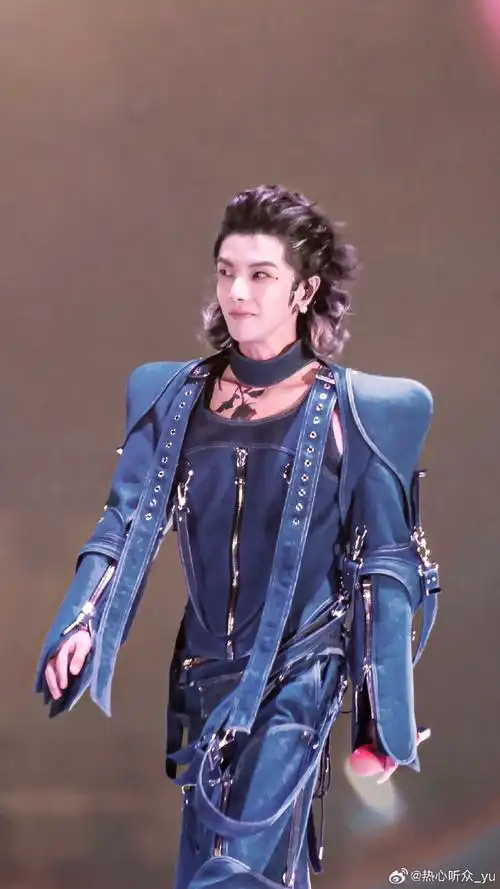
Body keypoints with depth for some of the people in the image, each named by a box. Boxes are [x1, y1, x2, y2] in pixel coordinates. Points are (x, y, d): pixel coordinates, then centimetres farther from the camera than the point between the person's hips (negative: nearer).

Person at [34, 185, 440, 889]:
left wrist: (384, 722, -4)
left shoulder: (358, 412, -4)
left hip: (299, 675, -4)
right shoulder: (172, 397, 7)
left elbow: (384, 569, -2)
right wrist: (82, 623, -12)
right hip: (202, 673, 4)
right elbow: (128, 523, 6)